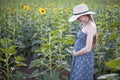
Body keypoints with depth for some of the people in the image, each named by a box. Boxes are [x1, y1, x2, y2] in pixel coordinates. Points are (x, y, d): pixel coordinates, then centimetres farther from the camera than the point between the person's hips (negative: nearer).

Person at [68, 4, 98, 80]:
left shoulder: (91, 27, -22)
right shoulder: (85, 24, 6)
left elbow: (88, 48, -25)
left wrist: (75, 53, -9)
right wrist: (76, 52, 5)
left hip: (84, 59, -9)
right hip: (80, 58, 9)